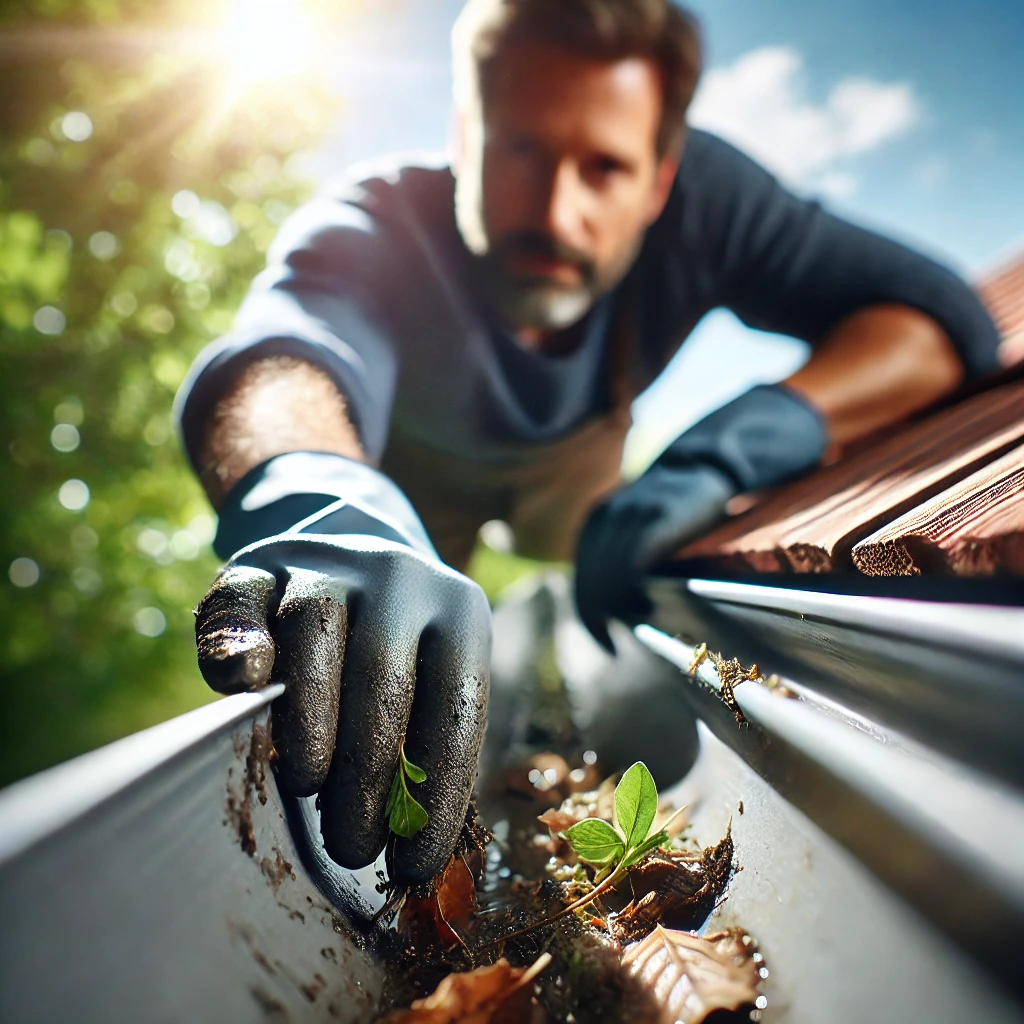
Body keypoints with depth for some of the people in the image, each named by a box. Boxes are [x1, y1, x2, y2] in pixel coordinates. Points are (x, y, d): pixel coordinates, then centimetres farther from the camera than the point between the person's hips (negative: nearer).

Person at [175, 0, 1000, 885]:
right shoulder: (369, 232, -40)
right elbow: (272, 357, -61)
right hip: (408, 461, -2)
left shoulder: (698, 197, -33)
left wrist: (735, 441, -52)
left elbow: (939, 313, -34)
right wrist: (320, 506, -86)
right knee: (383, 698, -5)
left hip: (576, 452, 3)